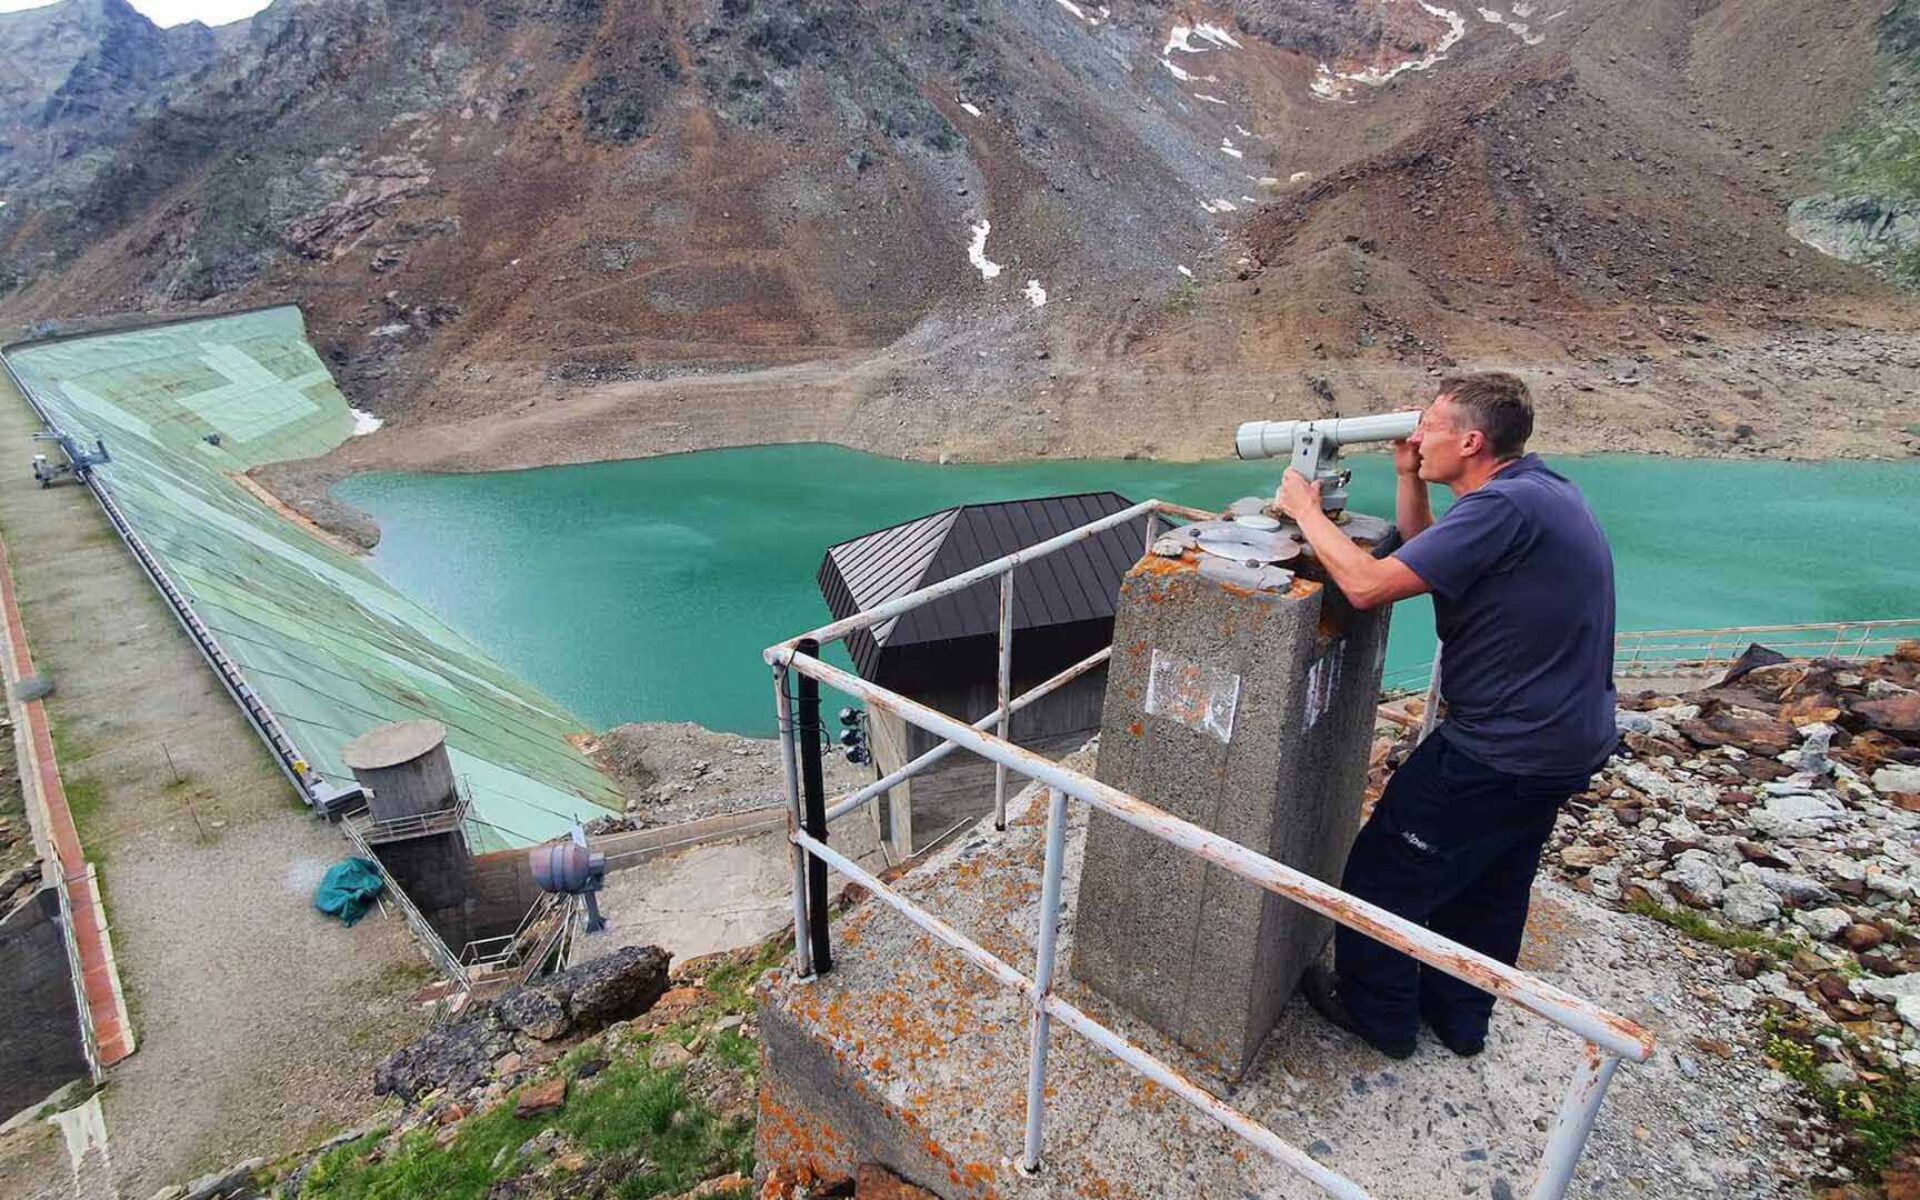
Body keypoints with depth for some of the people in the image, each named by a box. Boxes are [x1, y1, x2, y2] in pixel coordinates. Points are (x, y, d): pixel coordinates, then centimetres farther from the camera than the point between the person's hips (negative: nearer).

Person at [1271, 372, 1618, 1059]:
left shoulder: (1504, 506, -25)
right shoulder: (1539, 490, 7)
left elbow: (1368, 585, -31)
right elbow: (1424, 560, 12)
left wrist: (1306, 511, -17)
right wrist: (1409, 477, 4)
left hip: (1500, 755, -10)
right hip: (1568, 741, 10)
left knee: (1384, 873, 7)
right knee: (1488, 888, 25)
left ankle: (1377, 1013, 27)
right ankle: (1458, 1015, 44)